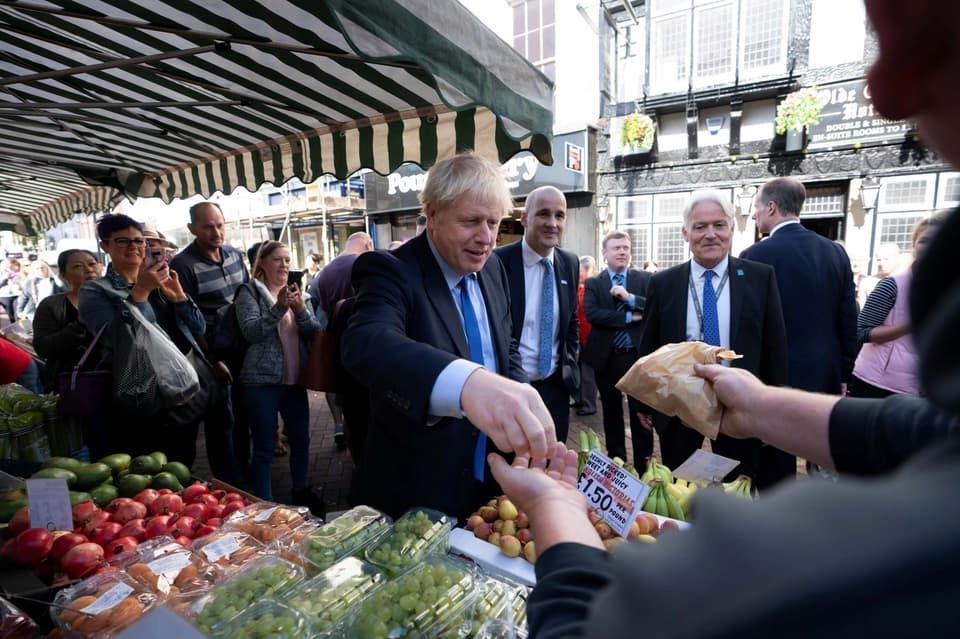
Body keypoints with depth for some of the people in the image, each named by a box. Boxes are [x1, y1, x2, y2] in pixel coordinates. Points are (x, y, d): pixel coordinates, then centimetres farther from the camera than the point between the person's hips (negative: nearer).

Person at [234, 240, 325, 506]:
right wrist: (279, 308, -26)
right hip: (262, 382, -5)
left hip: (295, 380, 5)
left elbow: (315, 332, 4)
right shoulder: (250, 292, -1)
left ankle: (301, 491, 34)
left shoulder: (294, 291, 13)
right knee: (264, 448, 3)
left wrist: (301, 310, -14)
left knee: (301, 440, 15)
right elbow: (251, 332, -16)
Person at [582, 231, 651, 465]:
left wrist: (630, 298, -18)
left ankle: (643, 464, 21)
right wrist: (629, 317, -15)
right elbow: (591, 314, -13)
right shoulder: (593, 283, 2)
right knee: (611, 413, 13)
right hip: (607, 358, 1)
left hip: (638, 356, 0)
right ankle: (616, 462, 29)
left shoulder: (645, 279, 4)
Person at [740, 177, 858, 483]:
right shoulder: (836, 251, 4)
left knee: (776, 474, 7)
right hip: (825, 375, 6)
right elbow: (849, 320, 7)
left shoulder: (756, 255, -14)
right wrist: (843, 374, 16)